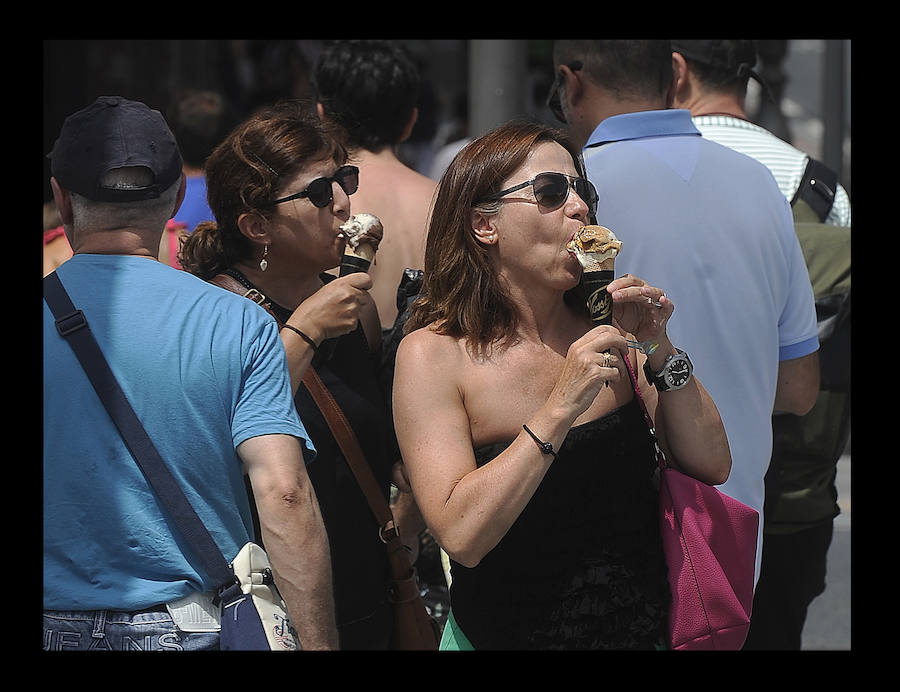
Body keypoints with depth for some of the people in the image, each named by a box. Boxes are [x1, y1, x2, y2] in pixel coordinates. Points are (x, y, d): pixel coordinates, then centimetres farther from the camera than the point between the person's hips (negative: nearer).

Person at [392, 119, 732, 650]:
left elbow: (711, 465, -2)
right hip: (509, 635, -4)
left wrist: (660, 350, -15)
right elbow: (461, 536, -24)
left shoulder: (607, 326, -1)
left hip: (648, 627, 4)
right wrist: (561, 408, -29)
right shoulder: (432, 353, -14)